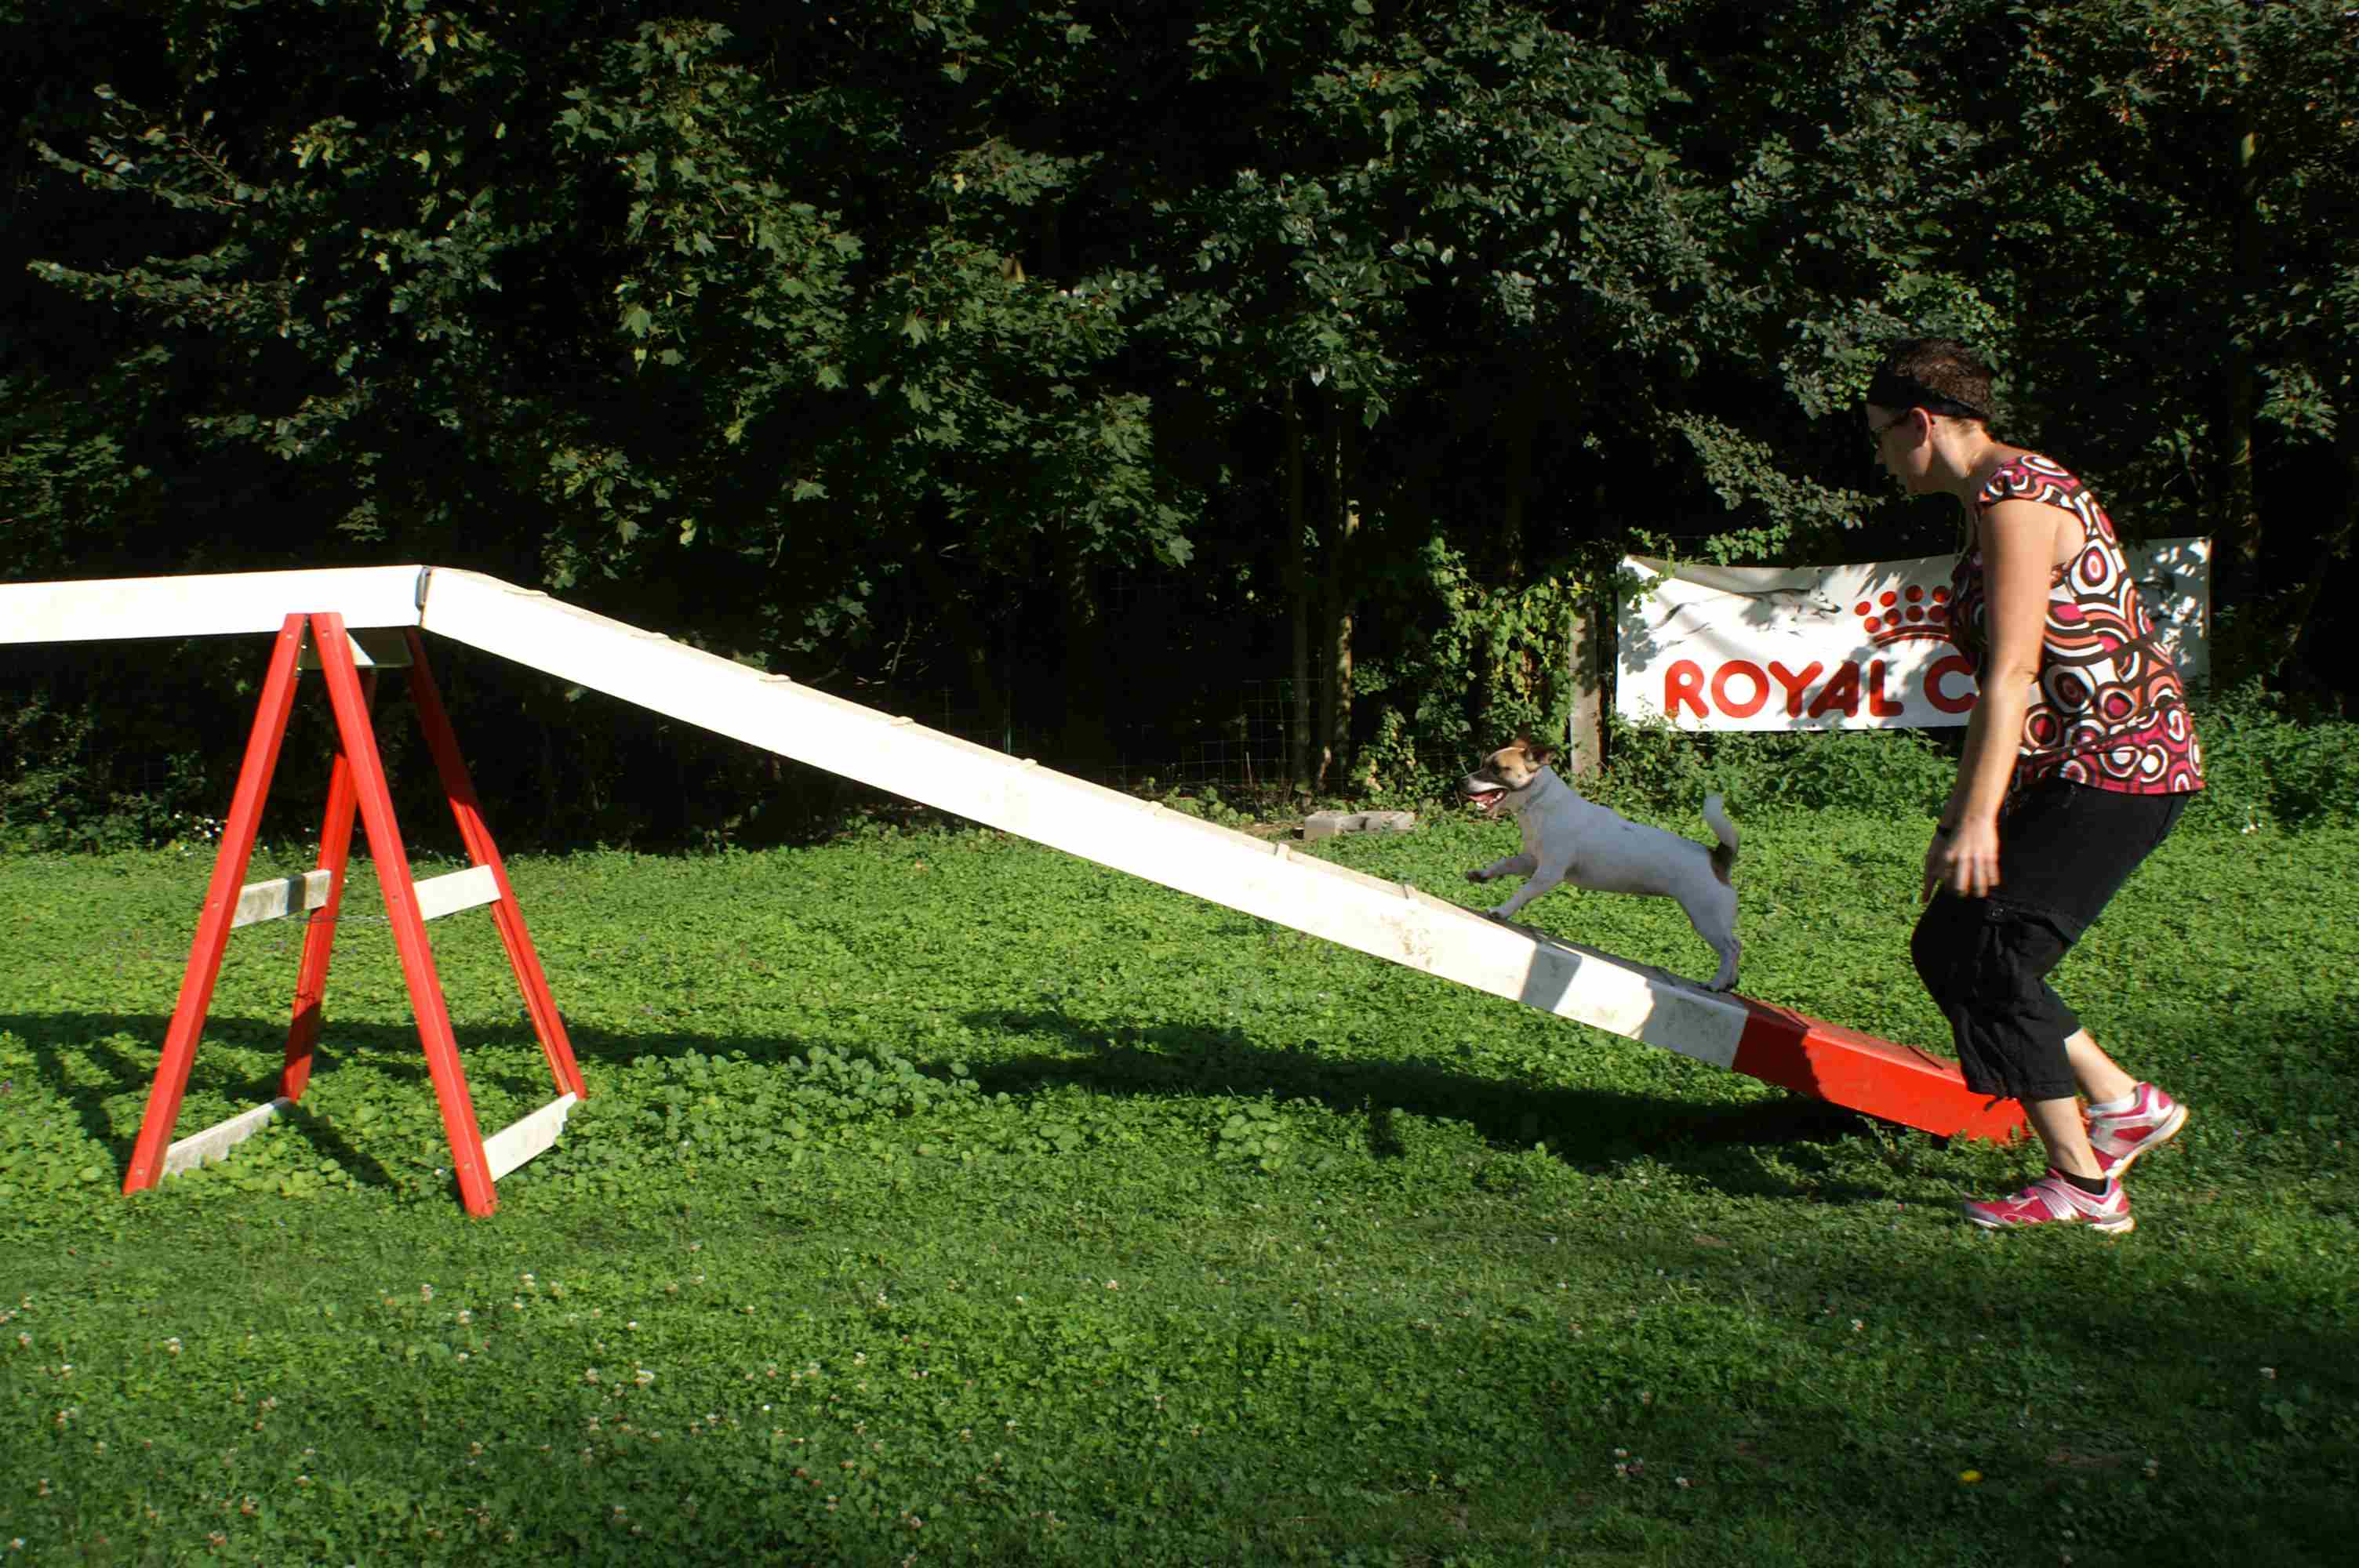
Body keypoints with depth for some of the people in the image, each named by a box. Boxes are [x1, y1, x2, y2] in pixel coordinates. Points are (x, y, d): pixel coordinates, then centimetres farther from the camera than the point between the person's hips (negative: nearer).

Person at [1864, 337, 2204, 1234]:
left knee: (1988, 955, -9)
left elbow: (2011, 677, -22)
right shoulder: (1992, 502, 16)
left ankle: (2082, 1185, -1)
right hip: (2068, 771, 10)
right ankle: (2124, 1104, 17)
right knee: (1946, 944, 9)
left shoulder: (2017, 499, -16)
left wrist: (1979, 821, -24)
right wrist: (1960, 814, 19)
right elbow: (2006, 680, 18)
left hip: (2119, 766, -10)